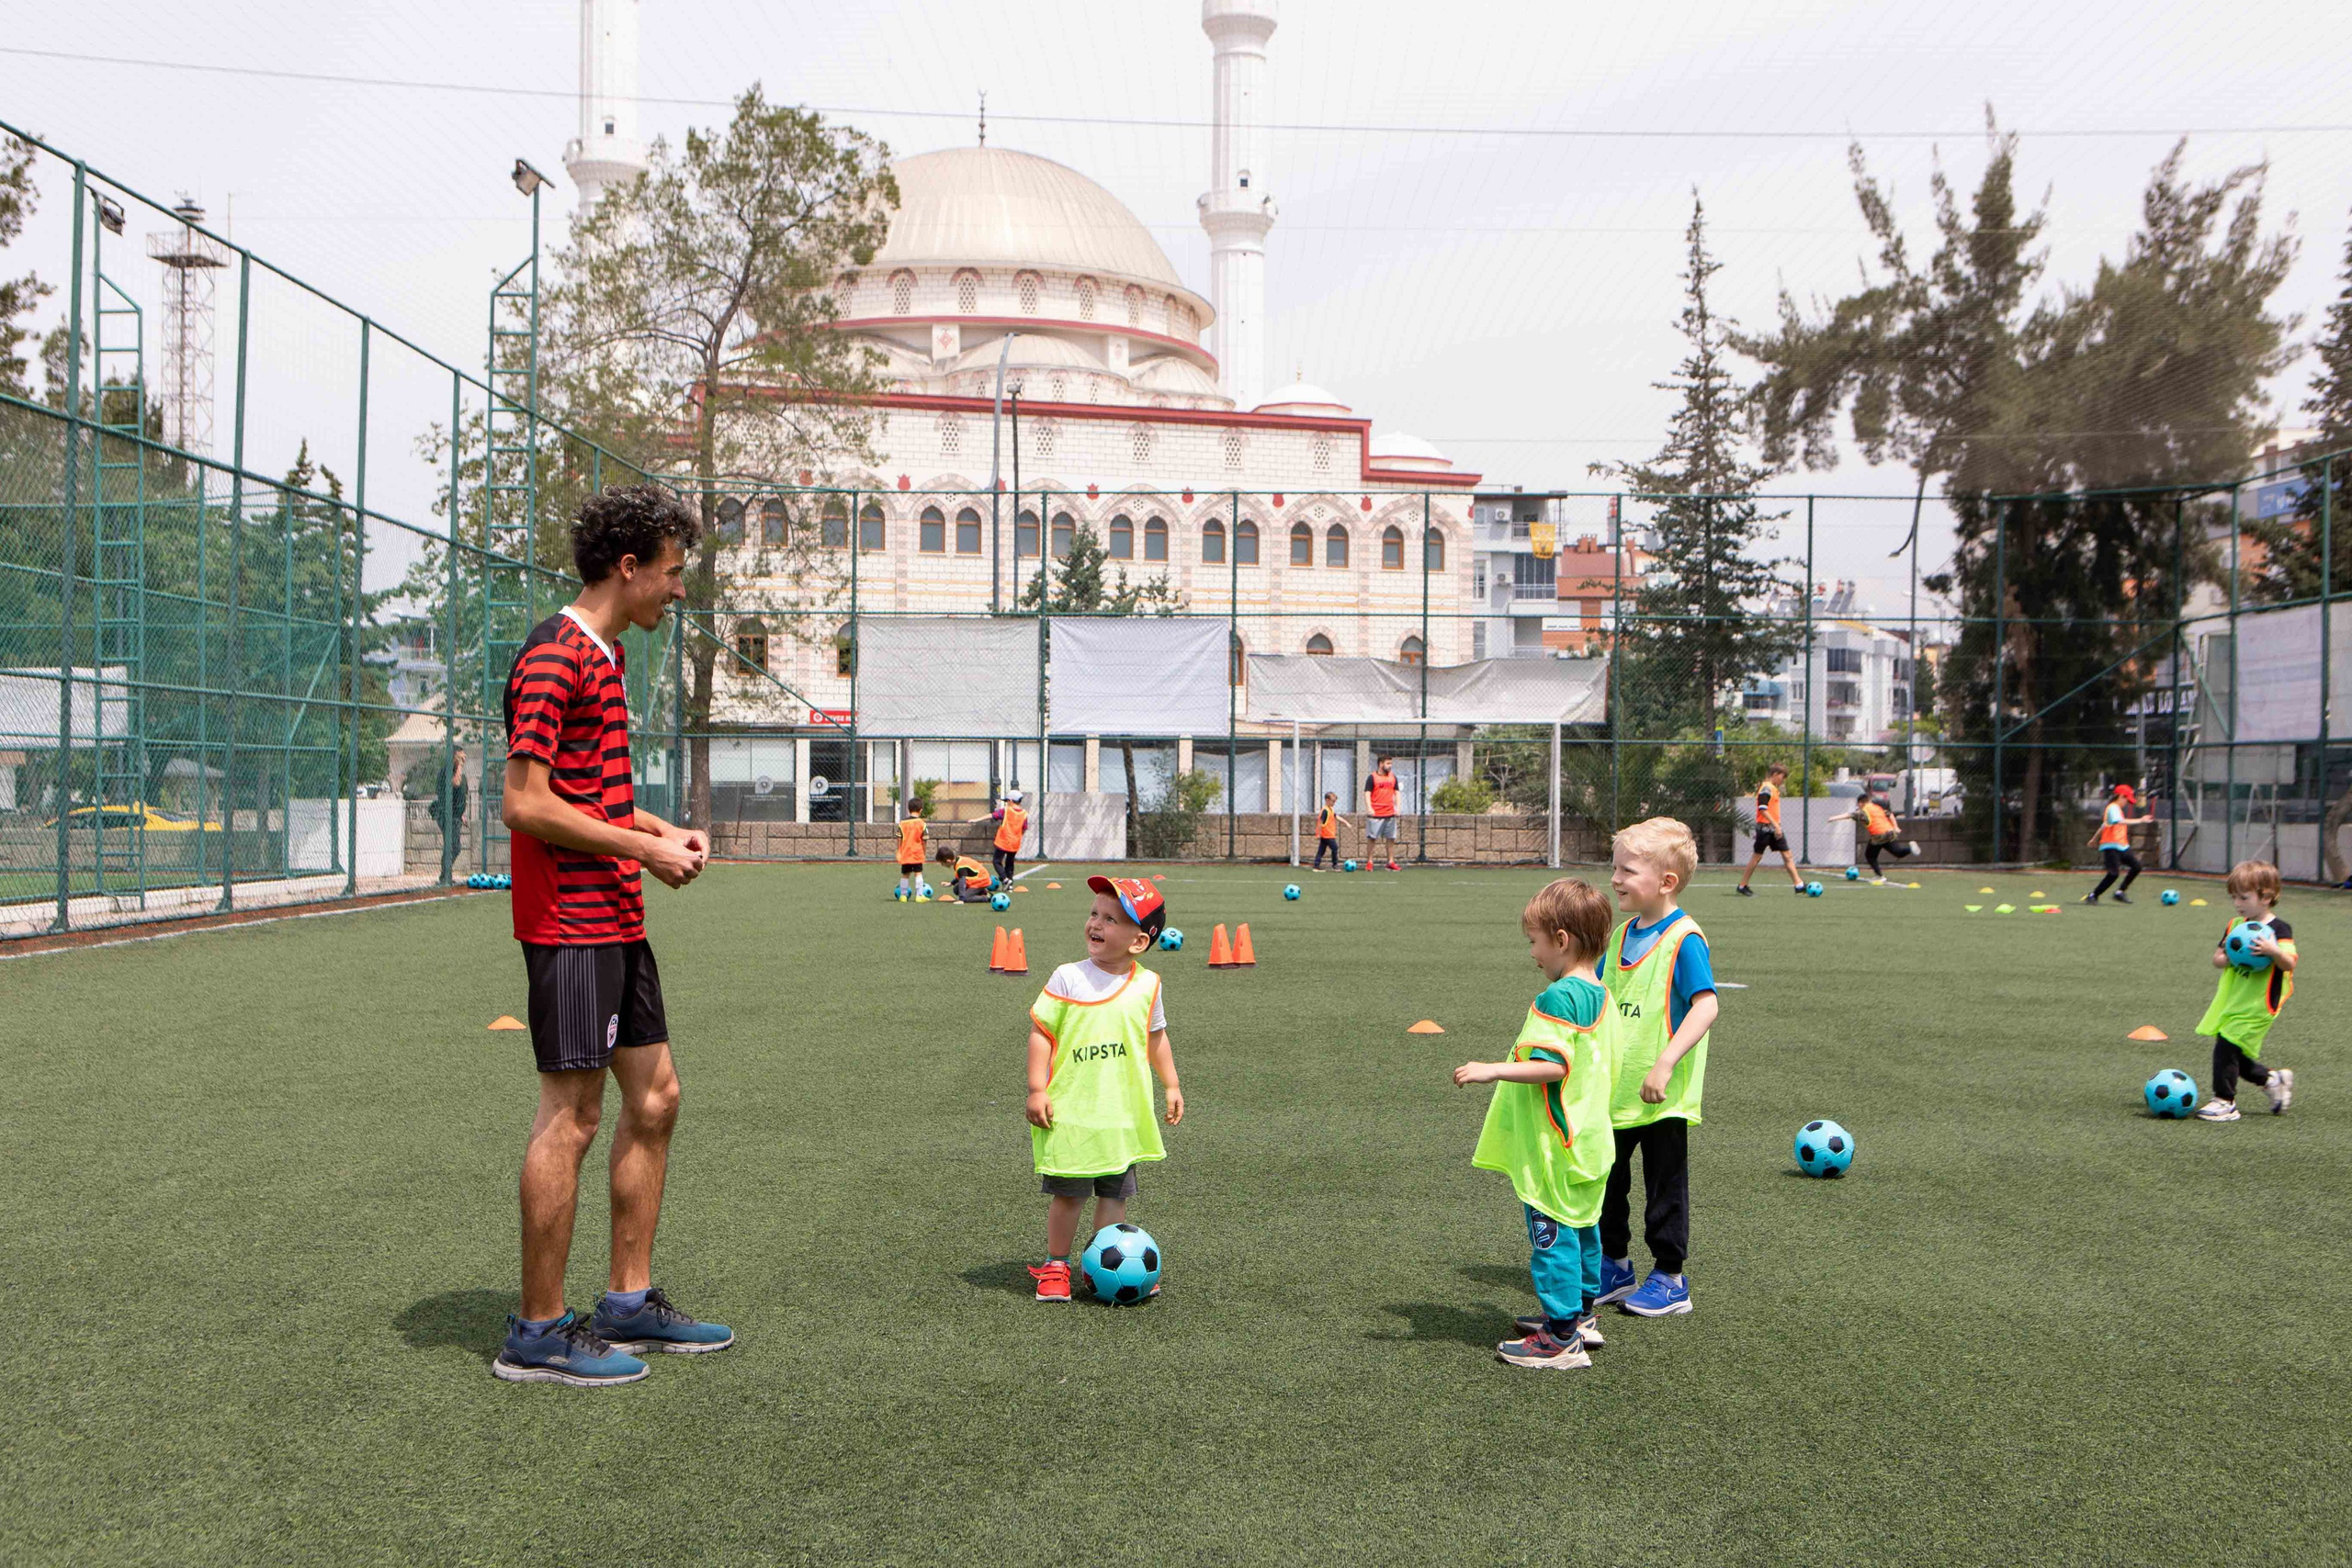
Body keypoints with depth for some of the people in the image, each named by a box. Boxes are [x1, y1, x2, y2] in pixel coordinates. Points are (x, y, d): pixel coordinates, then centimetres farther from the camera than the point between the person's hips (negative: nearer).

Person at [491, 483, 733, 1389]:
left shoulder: (602, 656, 17)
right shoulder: (555, 658, -14)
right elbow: (526, 805, -20)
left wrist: (661, 830, 11)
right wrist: (645, 849, -15)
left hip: (616, 920, 10)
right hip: (570, 921, -10)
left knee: (653, 1098, 13)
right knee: (571, 1116, -5)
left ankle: (631, 1305, 23)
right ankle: (538, 1334, 6)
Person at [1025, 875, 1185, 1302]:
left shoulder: (1146, 984, 2)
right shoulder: (1067, 979, -8)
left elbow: (1156, 1037, 16)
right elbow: (1041, 1032, -6)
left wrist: (1171, 1085, 14)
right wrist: (1037, 1089, -11)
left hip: (1124, 1115, 3)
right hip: (1069, 1112, -3)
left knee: (1116, 1193, 9)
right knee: (1067, 1194, 4)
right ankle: (1055, 1266, 20)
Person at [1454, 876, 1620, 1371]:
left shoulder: (1559, 997, -21)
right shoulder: (1600, 996, 9)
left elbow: (1552, 1066, -28)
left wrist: (1493, 1070, -26)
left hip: (1554, 1146, -10)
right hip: (1588, 1140, 10)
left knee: (1551, 1235, -4)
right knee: (1582, 1228, 20)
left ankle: (1560, 1337, -1)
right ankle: (1581, 1314, 34)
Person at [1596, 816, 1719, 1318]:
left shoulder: (1684, 938, -15)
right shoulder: (1622, 934, 8)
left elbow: (1706, 1006, -23)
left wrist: (1665, 1063, -29)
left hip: (1661, 1095, -7)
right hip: (1613, 1090, 7)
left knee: (1664, 1186, 5)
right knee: (1605, 1180, 15)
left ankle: (1669, 1278, 18)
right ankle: (1614, 1265, 31)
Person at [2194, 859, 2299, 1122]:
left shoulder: (2279, 930, -8)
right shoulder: (2236, 926, 11)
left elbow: (2289, 964, -18)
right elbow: (2217, 958, 11)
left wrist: (2273, 951, -36)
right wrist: (2228, 957, -11)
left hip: (2257, 1006, -7)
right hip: (2232, 1000, 7)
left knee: (2226, 1048, -13)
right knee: (2235, 1053, 12)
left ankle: (2224, 1102, -3)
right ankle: (2273, 1080, 35)